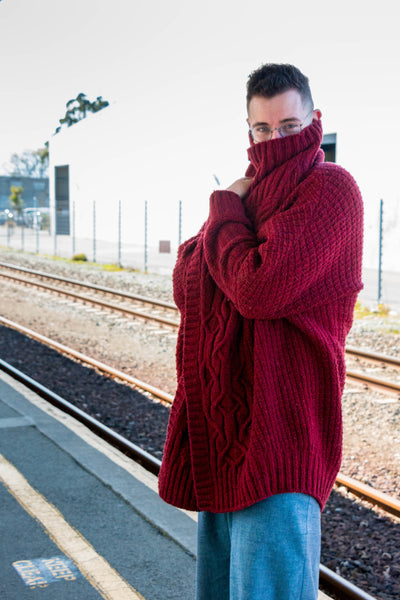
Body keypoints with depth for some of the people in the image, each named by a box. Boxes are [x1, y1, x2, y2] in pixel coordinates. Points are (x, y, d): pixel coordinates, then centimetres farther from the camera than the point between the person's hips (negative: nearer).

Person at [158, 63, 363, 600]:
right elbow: (186, 288, 12)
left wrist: (226, 209, -8)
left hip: (279, 428, -9)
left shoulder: (330, 188, -10)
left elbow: (258, 288, -22)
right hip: (223, 427, 9)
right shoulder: (252, 194, 18)